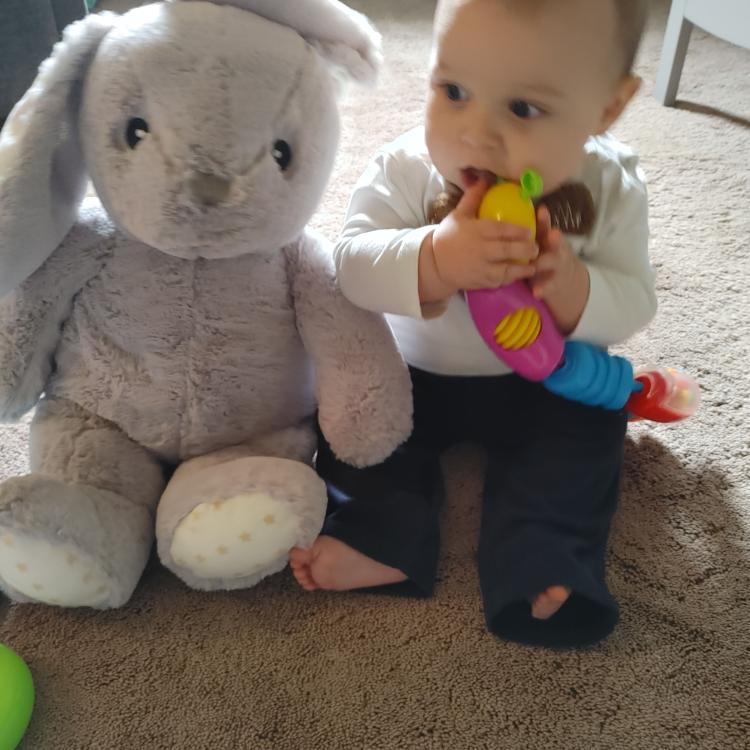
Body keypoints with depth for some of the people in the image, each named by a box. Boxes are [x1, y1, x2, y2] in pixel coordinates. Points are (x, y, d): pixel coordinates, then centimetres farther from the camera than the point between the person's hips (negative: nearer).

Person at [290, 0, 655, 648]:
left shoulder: (612, 189, -19)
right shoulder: (406, 170, -23)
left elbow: (633, 304, -16)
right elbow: (354, 265, -31)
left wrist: (572, 287, -39)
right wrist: (438, 259, -51)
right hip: (413, 369, 0)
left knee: (586, 427, -17)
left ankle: (539, 566, -16)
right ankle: (382, 538, -16)